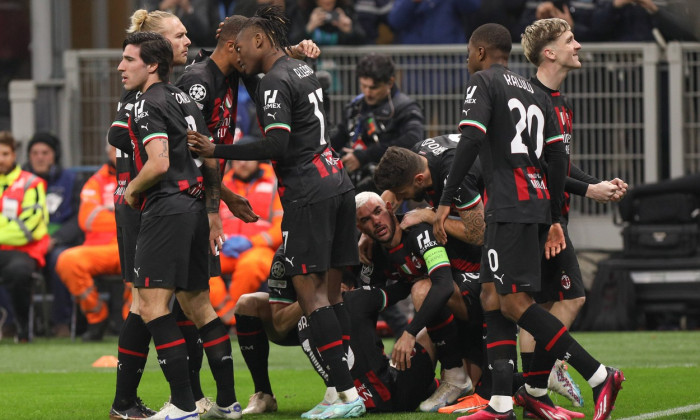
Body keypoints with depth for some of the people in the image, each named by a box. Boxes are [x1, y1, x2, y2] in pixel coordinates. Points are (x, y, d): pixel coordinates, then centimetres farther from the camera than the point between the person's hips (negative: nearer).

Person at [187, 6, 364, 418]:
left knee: (310, 290, -8)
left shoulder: (276, 82, -11)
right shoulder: (303, 69, 15)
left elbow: (276, 146, -19)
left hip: (308, 192, -9)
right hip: (337, 182, 9)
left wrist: (216, 151, -14)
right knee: (331, 291, 9)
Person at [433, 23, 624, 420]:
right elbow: (558, 157, 19)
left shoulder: (483, 82, 0)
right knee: (493, 297, 10)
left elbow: (472, 140, -14)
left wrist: (446, 200, -13)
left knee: (514, 302, -11)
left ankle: (599, 375, -17)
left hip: (511, 205, -9)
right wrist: (555, 219, 22)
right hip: (539, 202, 9)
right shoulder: (536, 93, 23)